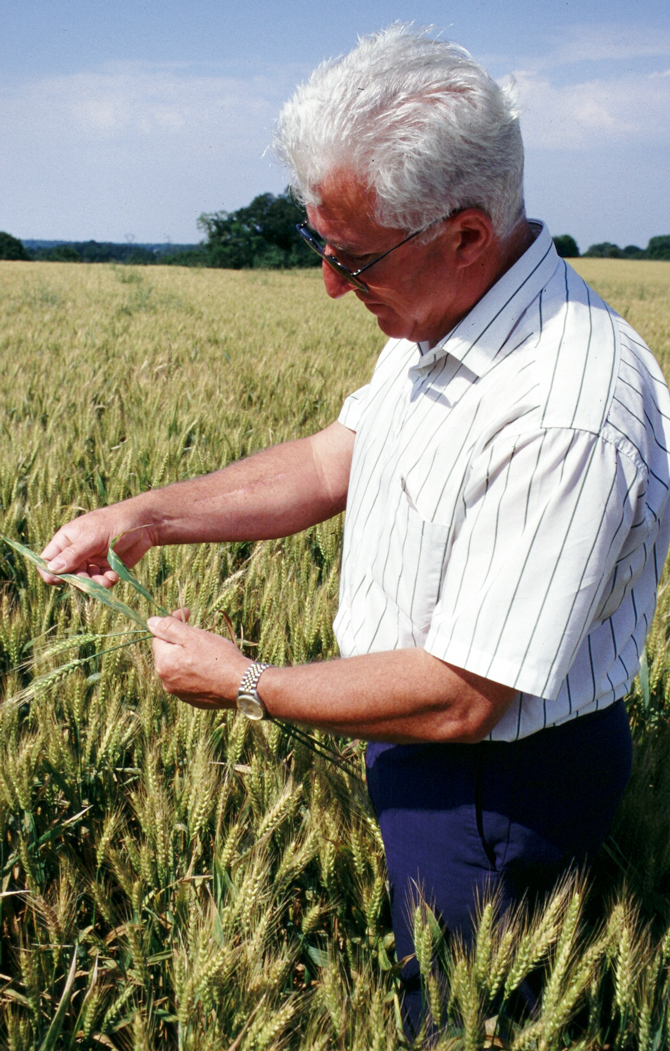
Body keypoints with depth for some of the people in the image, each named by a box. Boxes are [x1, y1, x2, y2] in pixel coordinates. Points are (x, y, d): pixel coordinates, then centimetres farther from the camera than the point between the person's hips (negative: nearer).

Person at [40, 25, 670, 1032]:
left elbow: (459, 699, -32)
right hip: (426, 738, 8)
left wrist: (245, 685, -19)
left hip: (499, 786, -8)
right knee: (425, 978, 28)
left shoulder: (565, 419, -36)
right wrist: (145, 517, -4)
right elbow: (331, 464, 6)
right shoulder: (441, 316, -4)